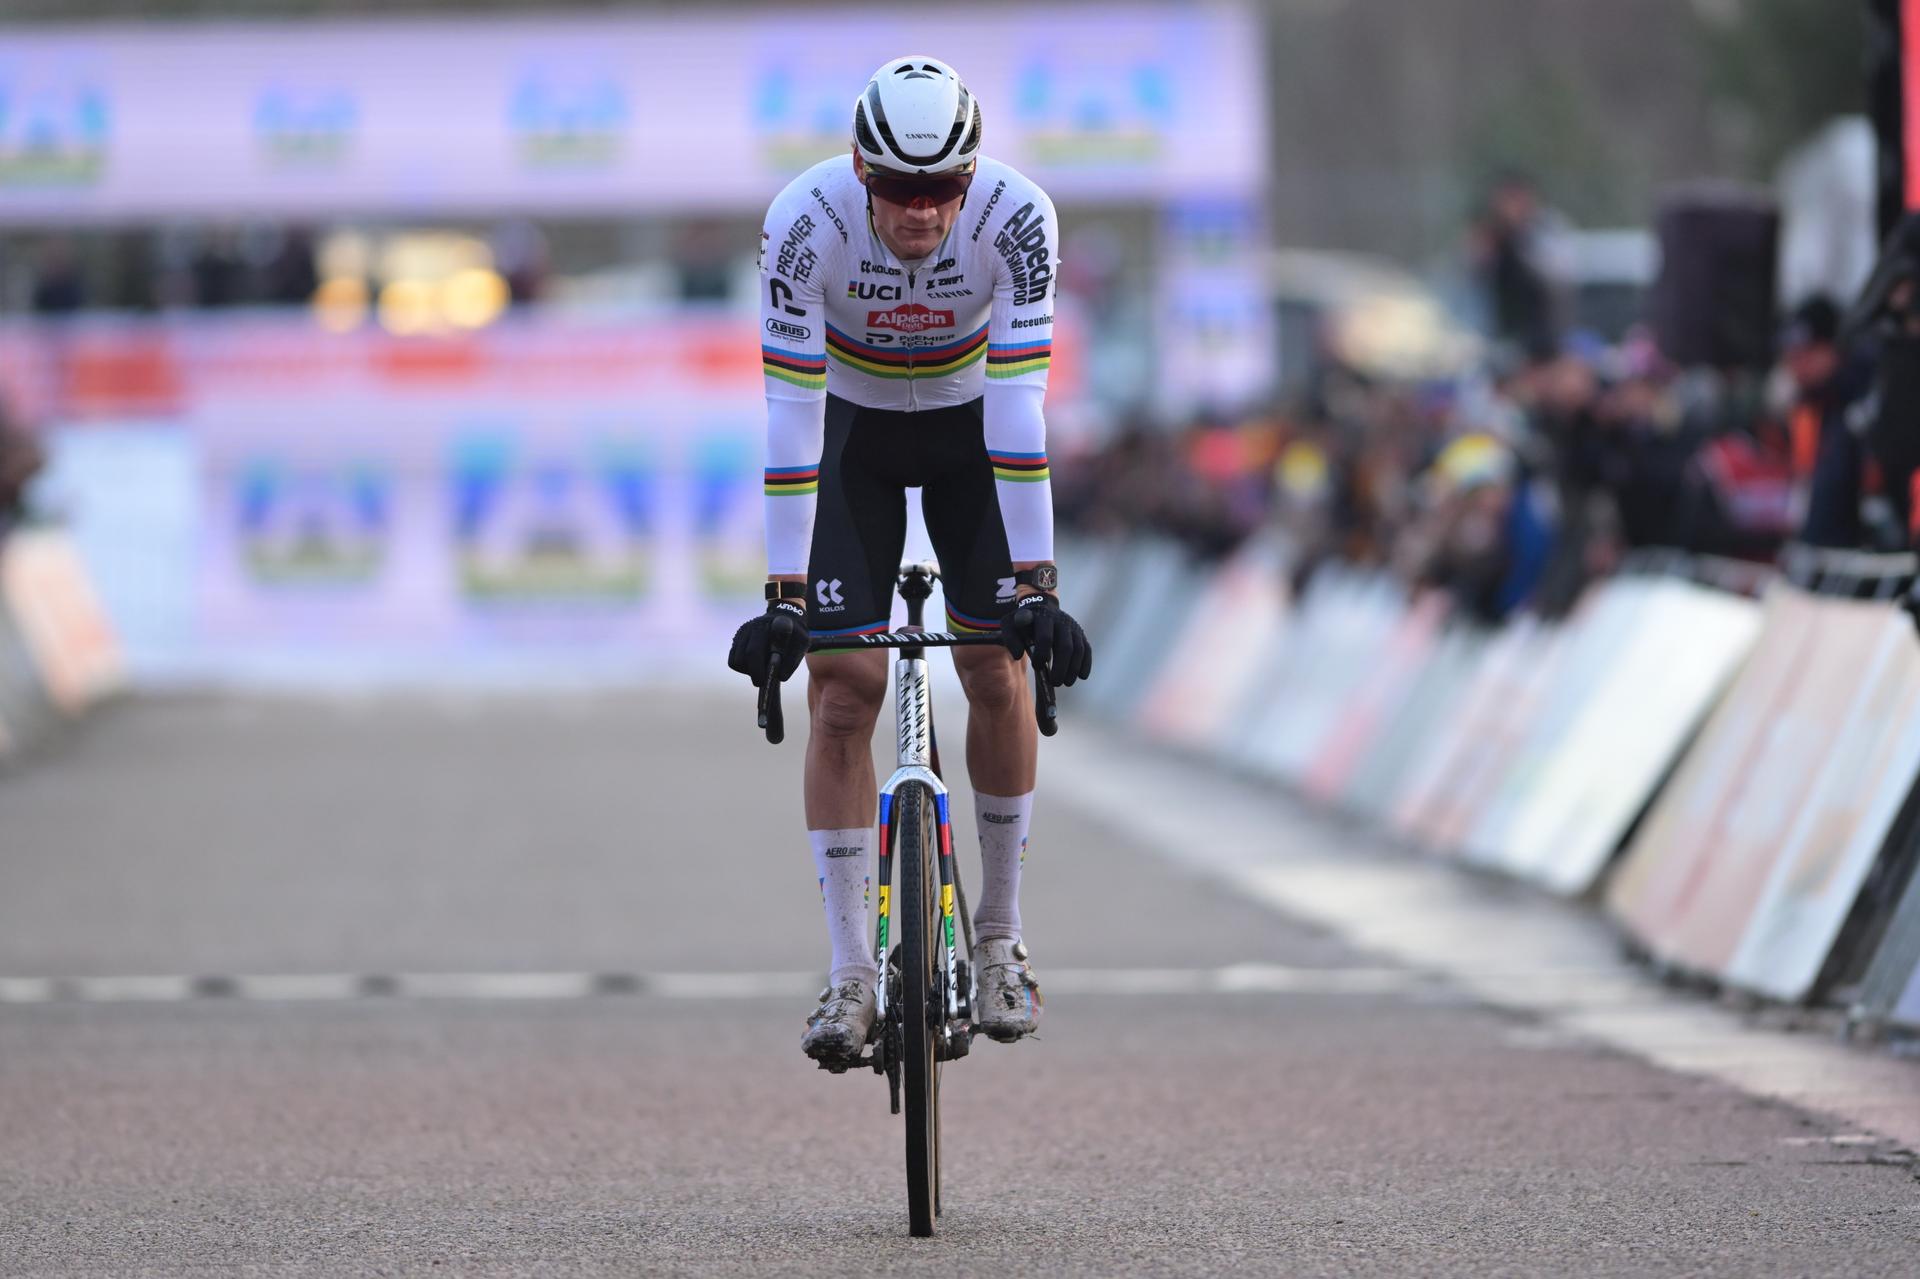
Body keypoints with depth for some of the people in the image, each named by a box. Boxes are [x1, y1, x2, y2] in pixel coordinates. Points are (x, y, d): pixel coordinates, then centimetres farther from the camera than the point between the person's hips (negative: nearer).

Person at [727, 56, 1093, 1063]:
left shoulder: (1016, 220, -31)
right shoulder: (806, 221, -32)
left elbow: (1019, 406, -33)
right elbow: (791, 414, -31)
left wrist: (1038, 589, -36)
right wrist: (784, 598, -34)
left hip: (969, 425, 0)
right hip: (851, 429, 0)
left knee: (997, 669, -9)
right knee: (842, 685, -11)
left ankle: (999, 934, 10)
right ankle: (850, 973, -8)